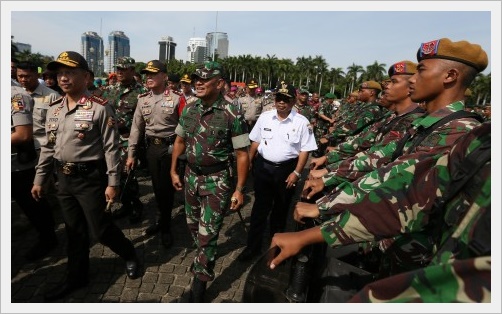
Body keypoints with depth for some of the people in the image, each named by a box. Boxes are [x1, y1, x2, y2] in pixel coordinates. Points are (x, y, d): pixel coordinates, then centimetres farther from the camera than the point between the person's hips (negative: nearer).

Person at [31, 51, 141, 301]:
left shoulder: (100, 108, -14)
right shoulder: (54, 109, 7)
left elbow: (111, 148, -14)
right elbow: (48, 147, 13)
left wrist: (113, 182, -15)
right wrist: (39, 179, 13)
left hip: (90, 178, -6)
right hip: (64, 179, 7)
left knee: (99, 228, 3)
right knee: (74, 230, 17)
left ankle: (129, 254, 31)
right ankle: (76, 277, 35)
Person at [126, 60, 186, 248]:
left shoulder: (177, 99, -9)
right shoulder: (142, 100, 5)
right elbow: (136, 127, 6)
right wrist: (131, 154, 4)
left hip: (171, 148, -4)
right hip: (151, 148, 5)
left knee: (167, 187, 4)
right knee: (156, 186, 14)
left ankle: (165, 227, 23)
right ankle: (162, 219, 36)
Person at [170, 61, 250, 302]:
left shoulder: (232, 115, -17)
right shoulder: (189, 111, 0)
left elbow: (242, 154, -13)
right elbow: (180, 142, 13)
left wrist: (239, 189, -14)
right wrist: (173, 171, 12)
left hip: (217, 180, -6)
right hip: (191, 176, 6)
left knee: (208, 233, 0)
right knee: (192, 225, 21)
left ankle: (200, 282, 19)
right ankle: (204, 257, 49)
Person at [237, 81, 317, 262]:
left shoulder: (301, 122, -8)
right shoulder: (264, 117, 0)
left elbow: (305, 150, -7)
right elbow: (255, 141, 7)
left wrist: (296, 173, -12)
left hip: (286, 170, -1)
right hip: (263, 167, 2)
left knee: (281, 209, 16)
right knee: (260, 208, 9)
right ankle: (253, 246, 23)